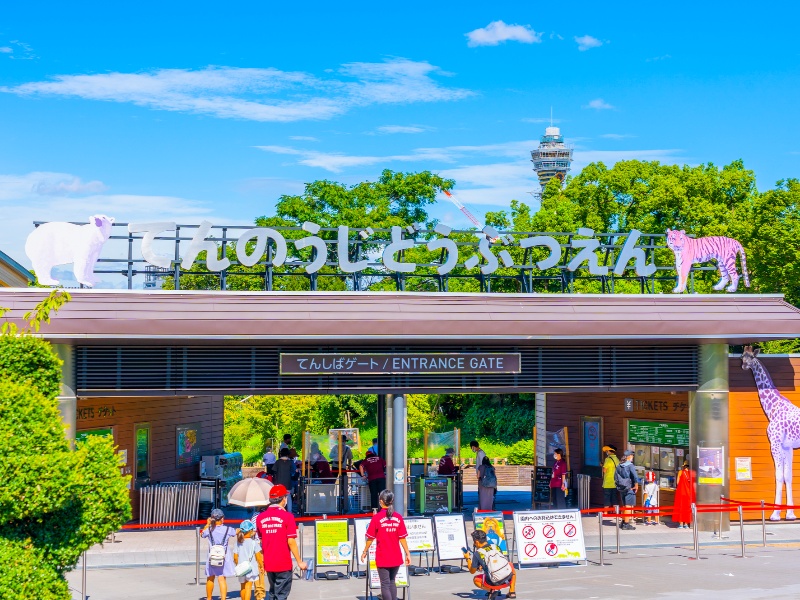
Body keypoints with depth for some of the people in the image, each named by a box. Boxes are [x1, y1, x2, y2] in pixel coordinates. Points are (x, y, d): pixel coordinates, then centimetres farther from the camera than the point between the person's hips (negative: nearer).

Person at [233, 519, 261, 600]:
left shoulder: (238, 543, 2)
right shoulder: (253, 542, -9)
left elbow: (235, 558, 3)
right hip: (251, 568, -4)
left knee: (243, 588, 17)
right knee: (248, 588, -6)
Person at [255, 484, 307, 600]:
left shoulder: (260, 518, 3)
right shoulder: (287, 516, -11)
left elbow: (261, 542, 9)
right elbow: (291, 542, -13)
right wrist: (299, 562, -6)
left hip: (268, 564, 5)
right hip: (283, 564, -5)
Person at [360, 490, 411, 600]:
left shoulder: (377, 517, -11)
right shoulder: (398, 518, -3)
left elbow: (370, 538, -6)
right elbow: (402, 538, -1)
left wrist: (365, 552, 7)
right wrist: (407, 554, 7)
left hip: (383, 558, -4)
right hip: (396, 558, 4)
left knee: (385, 585, 2)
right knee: (392, 582, 22)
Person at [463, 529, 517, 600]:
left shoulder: (477, 553, -5)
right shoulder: (496, 547, 8)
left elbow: (472, 571, 6)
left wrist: (468, 559, 20)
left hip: (494, 583, -3)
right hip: (508, 578, 3)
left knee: (476, 580, 26)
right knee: (510, 565, 36)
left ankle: (492, 590, 3)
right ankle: (512, 592, 26)